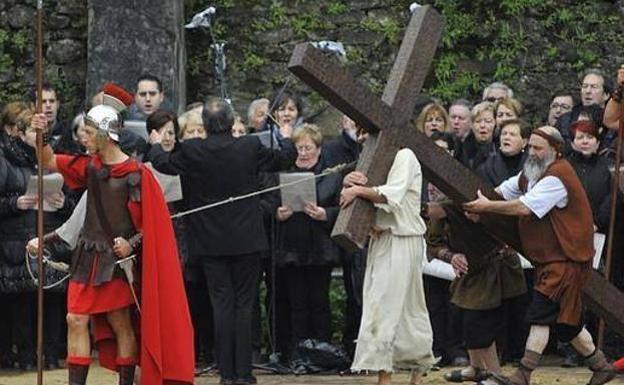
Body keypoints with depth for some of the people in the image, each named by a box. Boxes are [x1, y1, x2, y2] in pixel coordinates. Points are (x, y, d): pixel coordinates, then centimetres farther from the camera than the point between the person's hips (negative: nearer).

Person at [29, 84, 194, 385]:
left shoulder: (136, 174, -11)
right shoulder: (90, 166, 6)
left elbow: (152, 221, -7)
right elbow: (49, 162, 12)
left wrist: (132, 243, -18)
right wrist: (41, 136, -4)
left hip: (118, 259, -6)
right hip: (88, 256, 6)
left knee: (121, 325, 2)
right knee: (76, 320, 0)